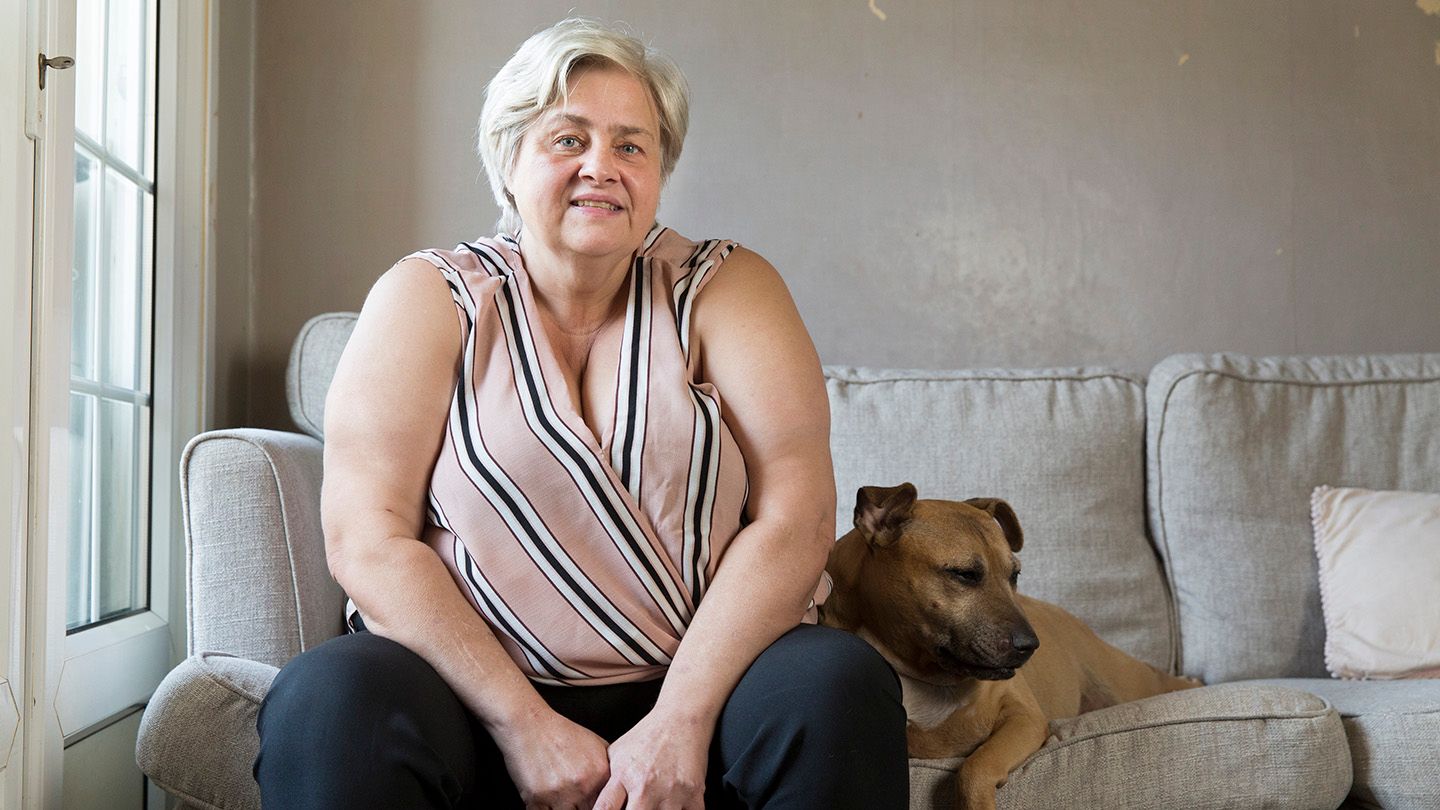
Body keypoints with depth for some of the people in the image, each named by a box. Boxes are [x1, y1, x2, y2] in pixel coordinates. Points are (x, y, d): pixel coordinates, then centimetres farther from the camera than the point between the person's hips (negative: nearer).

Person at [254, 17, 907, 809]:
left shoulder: (724, 290, 4)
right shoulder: (430, 299, 3)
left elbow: (795, 516, -7)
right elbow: (368, 539, -7)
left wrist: (682, 721, -17)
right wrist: (524, 724, -16)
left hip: (697, 684, 1)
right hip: (476, 688, 0)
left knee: (840, 684, -28)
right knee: (328, 698, -29)